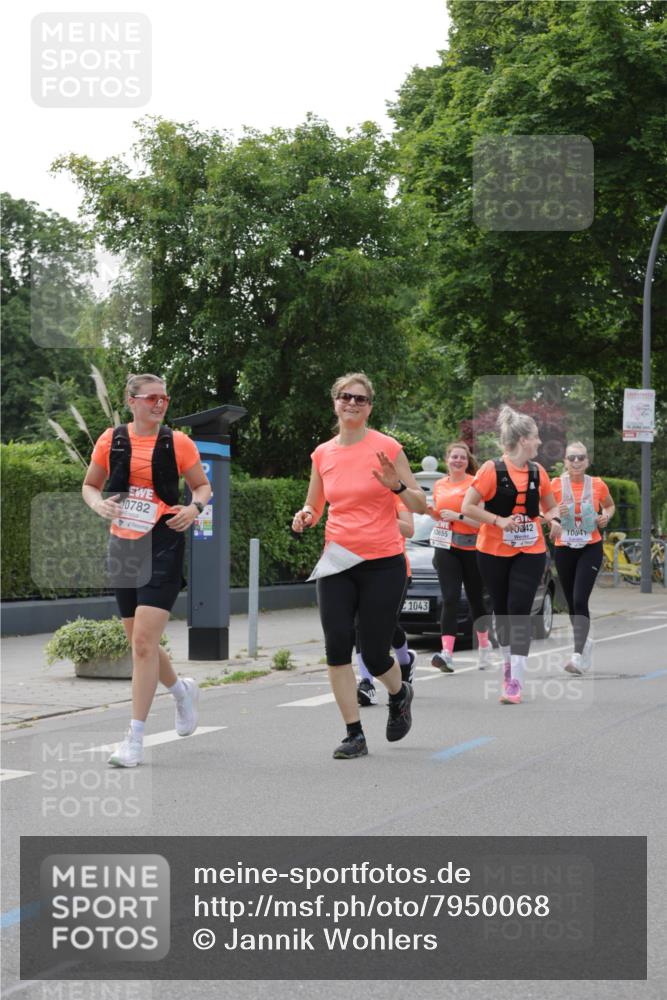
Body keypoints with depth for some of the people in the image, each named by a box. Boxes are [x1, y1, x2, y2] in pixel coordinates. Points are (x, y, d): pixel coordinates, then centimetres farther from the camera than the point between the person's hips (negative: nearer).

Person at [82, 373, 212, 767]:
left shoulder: (178, 443, -1)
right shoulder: (112, 440, 4)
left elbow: (203, 486, 11)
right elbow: (90, 486, 15)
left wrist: (195, 507, -10)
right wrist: (100, 504, -7)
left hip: (163, 543, -4)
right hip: (123, 544, 4)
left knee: (144, 641, -13)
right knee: (139, 641, 12)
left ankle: (135, 739, -10)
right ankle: (182, 690, 43)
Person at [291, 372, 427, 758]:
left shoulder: (387, 448, -4)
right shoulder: (322, 454, 7)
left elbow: (421, 506, -2)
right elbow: (314, 507, 20)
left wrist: (398, 486, -21)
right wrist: (306, 517, -4)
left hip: (382, 563, -3)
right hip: (337, 564, 3)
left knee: (374, 655, -1)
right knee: (337, 646, -10)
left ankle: (400, 694, 34)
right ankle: (354, 734, 0)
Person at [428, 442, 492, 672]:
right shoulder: (439, 485, 10)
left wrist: (457, 516, -21)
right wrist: (431, 512, 3)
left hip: (472, 547, -3)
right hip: (445, 548, 3)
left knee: (475, 599, 10)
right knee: (450, 599, -11)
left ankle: (484, 645, 34)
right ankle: (447, 652, -21)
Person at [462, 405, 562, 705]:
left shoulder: (537, 472, 4)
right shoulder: (492, 470, -9)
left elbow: (550, 506, 18)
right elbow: (467, 507, -10)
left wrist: (554, 520, -4)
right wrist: (499, 520, -20)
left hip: (530, 551, 2)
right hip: (494, 552, -2)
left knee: (520, 612, -10)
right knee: (502, 611, 11)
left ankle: (515, 681, -15)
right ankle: (508, 660, 35)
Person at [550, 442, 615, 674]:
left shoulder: (598, 484, -1)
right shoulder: (555, 485, -3)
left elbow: (610, 506, 18)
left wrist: (606, 516, -4)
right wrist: (555, 514, -17)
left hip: (591, 548, -2)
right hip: (564, 549, 2)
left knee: (580, 600, -17)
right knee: (571, 602, 11)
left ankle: (578, 655, -23)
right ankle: (584, 641, 35)